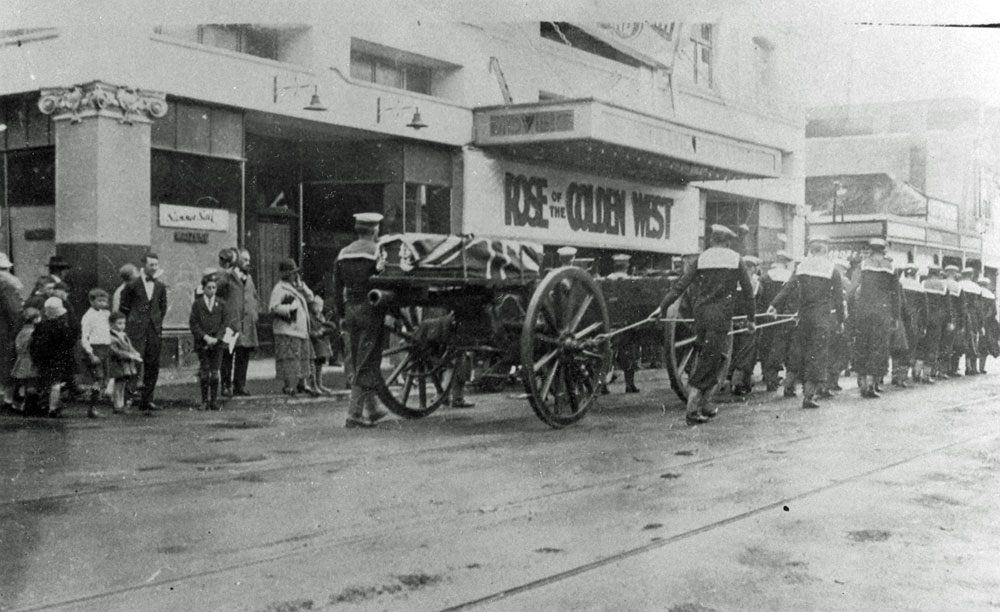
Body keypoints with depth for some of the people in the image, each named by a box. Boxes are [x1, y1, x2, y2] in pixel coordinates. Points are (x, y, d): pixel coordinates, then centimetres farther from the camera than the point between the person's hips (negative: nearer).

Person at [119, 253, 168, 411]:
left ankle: (147, 400, 10)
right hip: (136, 330, -4)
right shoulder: (132, 285, -3)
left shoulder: (160, 287, 10)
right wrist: (132, 321, 4)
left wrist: (158, 322, 14)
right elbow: (124, 307, 5)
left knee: (153, 366, 4)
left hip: (154, 330, 4)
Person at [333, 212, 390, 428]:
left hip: (351, 309, 6)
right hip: (370, 309, -6)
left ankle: (372, 409, 26)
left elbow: (337, 288, 11)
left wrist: (342, 314, 17)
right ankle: (354, 414, -6)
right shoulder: (376, 251, -8)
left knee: (359, 363, 16)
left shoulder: (343, 254, 9)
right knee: (366, 364, -3)